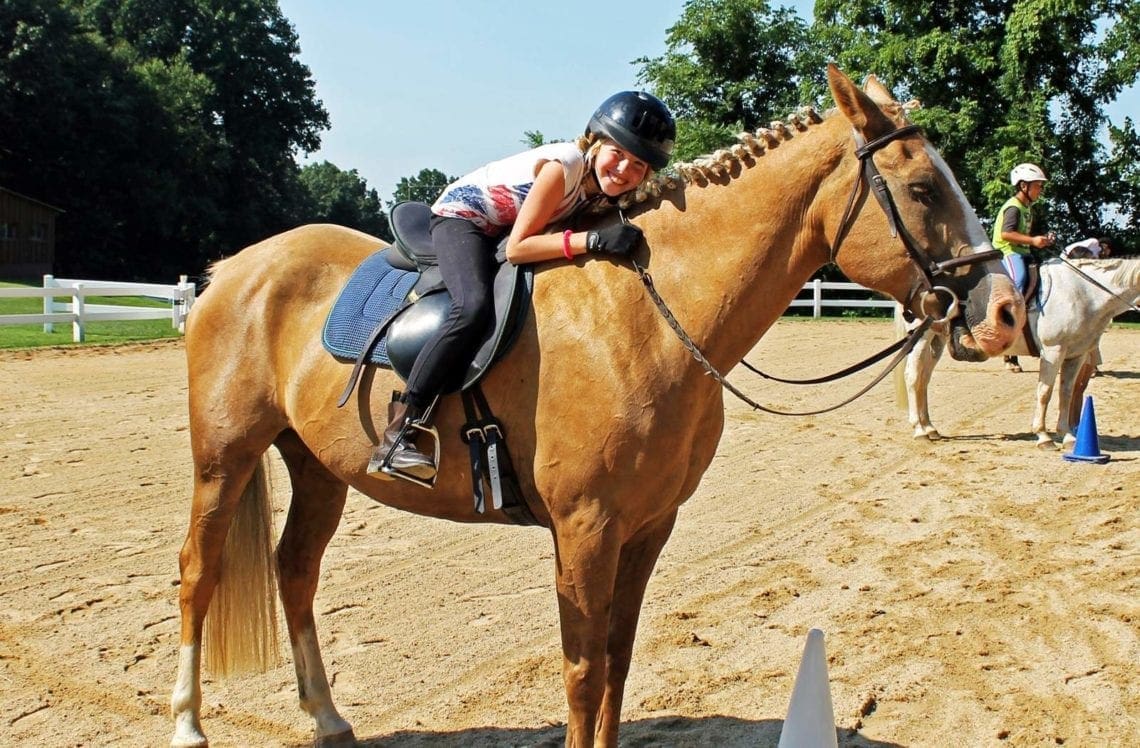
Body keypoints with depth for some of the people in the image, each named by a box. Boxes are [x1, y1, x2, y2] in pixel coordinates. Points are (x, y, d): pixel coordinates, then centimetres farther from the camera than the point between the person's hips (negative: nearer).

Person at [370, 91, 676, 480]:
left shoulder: (603, 183, -10)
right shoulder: (562, 167, -31)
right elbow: (517, 248, -33)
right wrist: (593, 239, -42)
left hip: (504, 228, 9)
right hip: (460, 215, -9)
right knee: (475, 307, -33)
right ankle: (399, 432, -31)